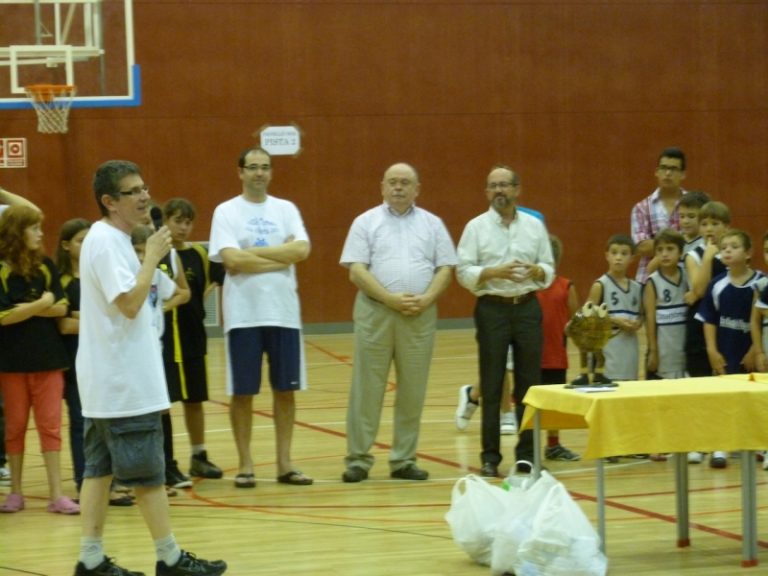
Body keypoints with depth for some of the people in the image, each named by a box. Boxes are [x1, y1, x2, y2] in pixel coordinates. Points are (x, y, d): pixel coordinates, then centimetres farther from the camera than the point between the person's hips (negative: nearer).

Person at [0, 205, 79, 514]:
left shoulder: (45, 266, 3)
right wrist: (41, 304, -8)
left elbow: (61, 308, -3)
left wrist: (27, 309, -15)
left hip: (47, 356, 3)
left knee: (50, 425, 2)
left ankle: (56, 494, 3)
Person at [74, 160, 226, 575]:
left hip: (108, 380, 10)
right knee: (148, 471, -4)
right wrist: (152, 257, -17)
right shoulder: (105, 242, -17)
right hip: (124, 381, -10)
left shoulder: (112, 239, 14)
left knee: (101, 467, 9)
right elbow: (130, 302, -24)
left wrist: (149, 259, 10)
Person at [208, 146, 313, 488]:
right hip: (243, 314, -3)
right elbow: (232, 260, -14)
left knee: (286, 389, 6)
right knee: (243, 392, 2)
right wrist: (282, 256, -10)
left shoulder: (286, 209, 8)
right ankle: (245, 464, 10)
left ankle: (284, 463, 14)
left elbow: (302, 250, -7)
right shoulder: (226, 212, -1)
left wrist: (255, 252, -12)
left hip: (284, 312, 3)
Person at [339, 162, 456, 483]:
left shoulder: (432, 224, 11)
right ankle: (358, 459, 3)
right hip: (375, 313, -2)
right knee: (367, 389, -1)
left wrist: (426, 299, -12)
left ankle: (404, 460, 12)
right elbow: (356, 271, -5)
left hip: (420, 315, 2)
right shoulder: (366, 222, 4)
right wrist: (390, 298, -15)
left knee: (413, 391, 5)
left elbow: (445, 268, 6)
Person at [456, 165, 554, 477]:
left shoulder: (535, 226, 8)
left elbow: (549, 269, 9)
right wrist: (494, 272, -19)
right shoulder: (476, 227, 0)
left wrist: (536, 271, -13)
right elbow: (464, 272, -5)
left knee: (529, 382, 4)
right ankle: (490, 456, 6)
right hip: (492, 309, -2)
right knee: (491, 386, 1)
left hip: (527, 307, 2)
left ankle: (526, 452, 12)